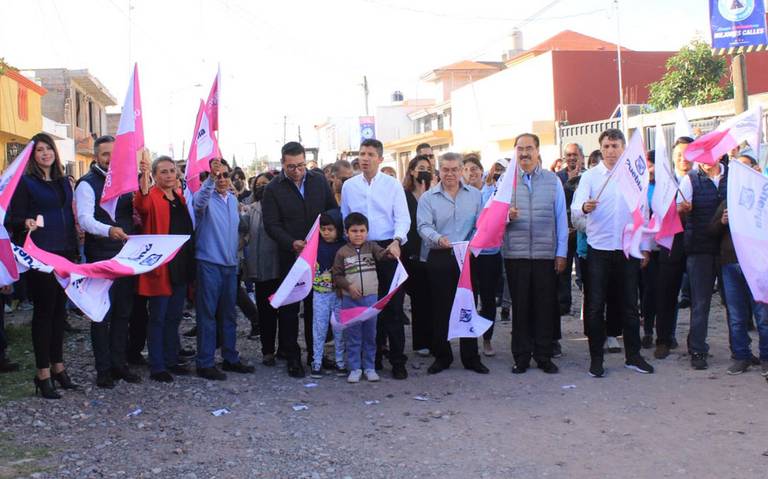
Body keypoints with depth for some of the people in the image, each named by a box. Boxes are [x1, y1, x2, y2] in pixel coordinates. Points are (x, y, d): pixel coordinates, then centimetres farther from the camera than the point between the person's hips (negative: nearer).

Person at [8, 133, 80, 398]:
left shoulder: (64, 182, 14)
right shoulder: (26, 182, -3)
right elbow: (14, 218, -7)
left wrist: (74, 249, 13)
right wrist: (26, 223, -28)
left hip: (64, 253, 6)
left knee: (59, 309, 10)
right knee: (43, 310, -2)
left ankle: (58, 365, 20)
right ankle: (43, 373, 5)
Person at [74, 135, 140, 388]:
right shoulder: (88, 184, -7)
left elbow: (134, 212, 23)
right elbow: (85, 219, -20)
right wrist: (109, 230, -38)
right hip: (101, 257, -6)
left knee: (123, 312, 11)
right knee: (102, 314, 0)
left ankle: (119, 363, 21)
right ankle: (103, 369, 8)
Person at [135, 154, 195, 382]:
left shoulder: (179, 197, 13)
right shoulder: (151, 196, -8)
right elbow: (141, 205, -32)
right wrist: (143, 175, -45)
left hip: (181, 266, 7)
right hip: (159, 266, -7)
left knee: (174, 316, 14)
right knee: (158, 318, -1)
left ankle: (171, 360, 25)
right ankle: (156, 367, 6)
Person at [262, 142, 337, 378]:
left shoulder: (319, 181, 5)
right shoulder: (273, 189, -5)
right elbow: (271, 225, -9)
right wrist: (292, 243, -24)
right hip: (290, 257, -2)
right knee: (289, 308, 4)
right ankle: (292, 357, 13)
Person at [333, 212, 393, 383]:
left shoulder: (371, 247, 3)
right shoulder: (342, 252, -1)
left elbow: (381, 254, -16)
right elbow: (337, 276, 2)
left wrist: (389, 252, -38)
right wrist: (348, 286, -13)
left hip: (371, 298, 1)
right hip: (350, 300, -1)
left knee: (370, 334, 9)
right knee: (352, 335, 6)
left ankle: (369, 367, 20)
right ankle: (355, 368, 16)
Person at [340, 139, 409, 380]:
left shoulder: (393, 185, 1)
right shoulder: (349, 186, 8)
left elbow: (403, 218, -4)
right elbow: (344, 220, 13)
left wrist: (396, 240, -21)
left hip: (388, 249, -2)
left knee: (393, 305, -4)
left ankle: (398, 361, 3)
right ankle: (373, 357, 19)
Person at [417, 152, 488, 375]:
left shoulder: (474, 195, 10)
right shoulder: (428, 197, 4)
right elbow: (424, 226, -8)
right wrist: (438, 239, -28)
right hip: (439, 259, -1)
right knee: (440, 308, 4)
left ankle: (471, 357, 12)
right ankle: (442, 356, 15)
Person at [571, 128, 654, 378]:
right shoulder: (590, 176, 0)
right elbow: (575, 206, -14)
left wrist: (645, 247, 8)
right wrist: (584, 207, -37)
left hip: (628, 249, 2)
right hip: (599, 250, -2)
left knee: (630, 305, 9)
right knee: (596, 306, 1)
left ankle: (633, 355, 20)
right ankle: (596, 358, 10)